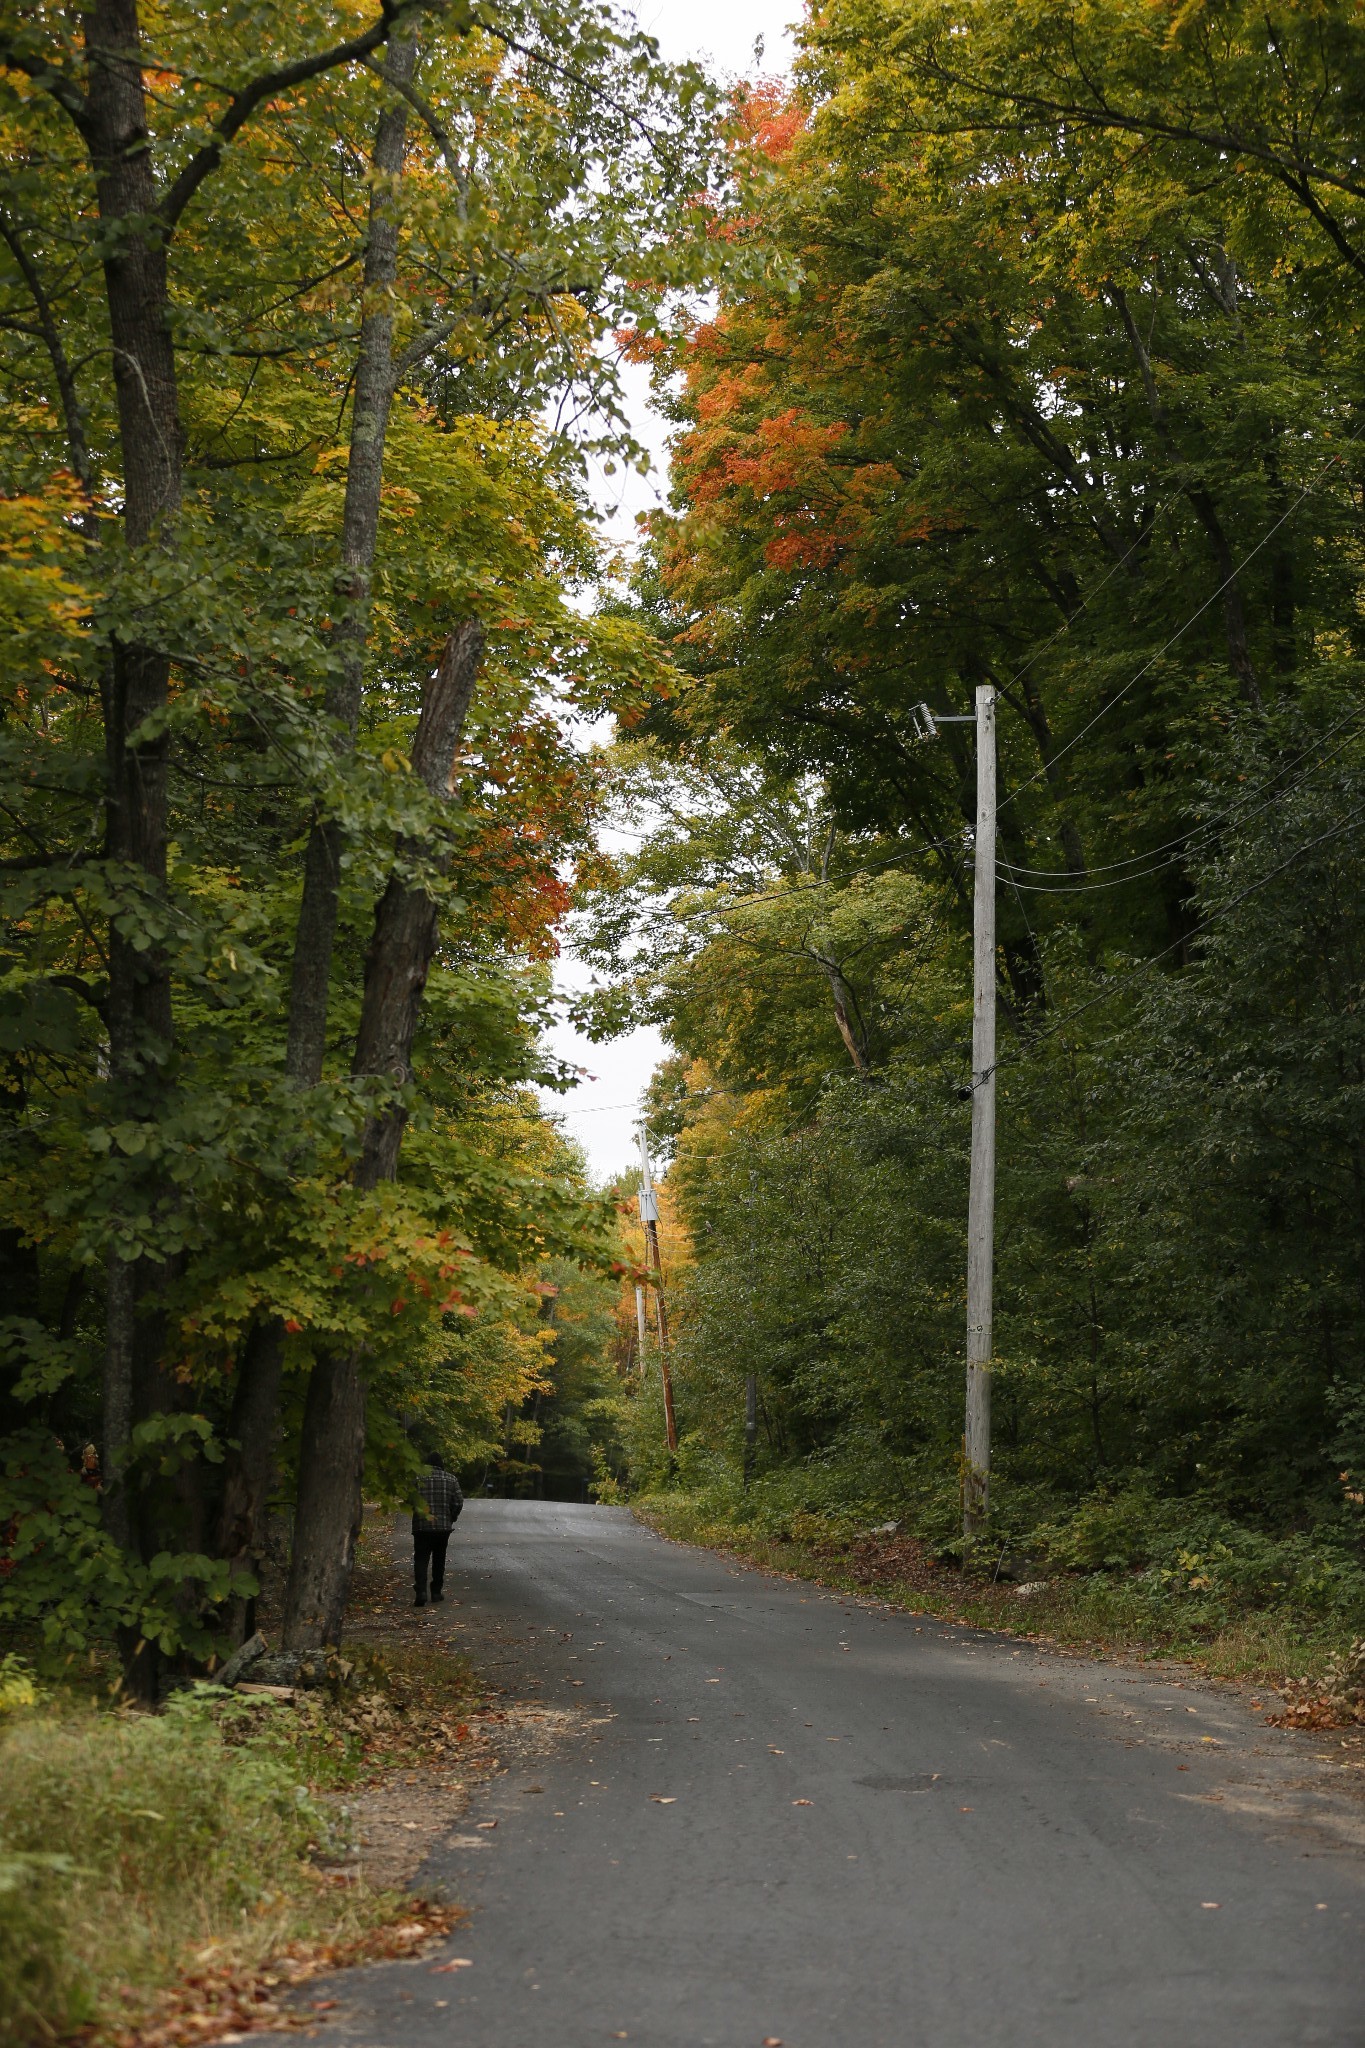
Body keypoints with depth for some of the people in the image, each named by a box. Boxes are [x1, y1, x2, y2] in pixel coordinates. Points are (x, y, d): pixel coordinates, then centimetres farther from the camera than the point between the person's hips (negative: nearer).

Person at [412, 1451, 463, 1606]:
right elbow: (459, 1502, -2)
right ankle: (436, 1592, 19)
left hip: (421, 1526, -2)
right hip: (443, 1526, 2)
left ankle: (421, 1590, -19)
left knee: (421, 1559, -1)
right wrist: (452, 1517, 14)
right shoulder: (451, 1479, 1)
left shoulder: (418, 1478, -3)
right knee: (439, 1559, 16)